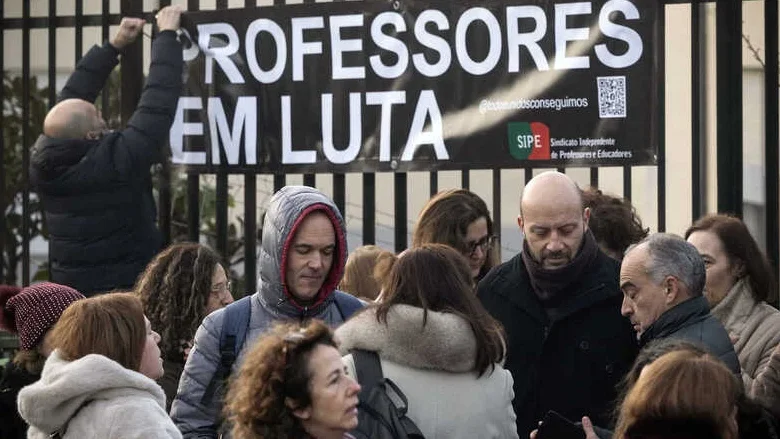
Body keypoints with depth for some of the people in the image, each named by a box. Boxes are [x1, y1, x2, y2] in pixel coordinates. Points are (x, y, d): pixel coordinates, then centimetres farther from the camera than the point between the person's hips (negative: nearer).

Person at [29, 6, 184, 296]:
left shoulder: (42, 162, -4)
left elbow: (72, 98, 11)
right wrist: (167, 36, -2)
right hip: (126, 292, -7)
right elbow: (158, 102, -14)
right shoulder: (114, 162, -21)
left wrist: (115, 45, 17)